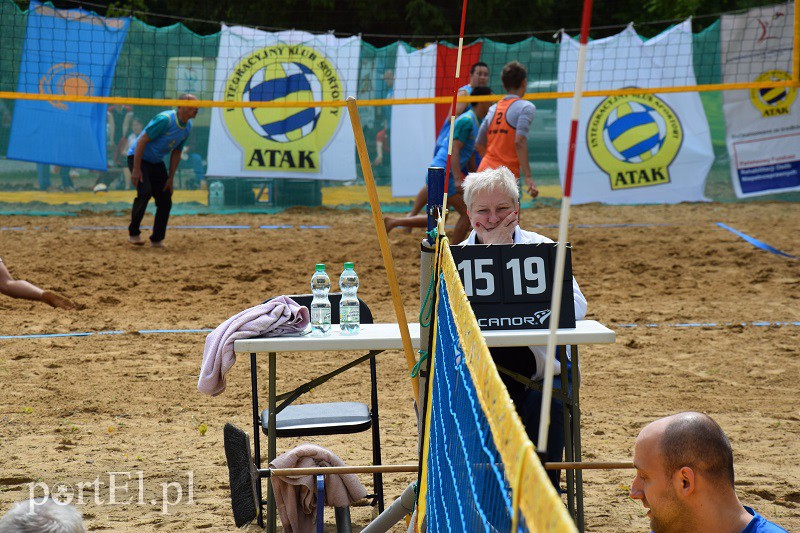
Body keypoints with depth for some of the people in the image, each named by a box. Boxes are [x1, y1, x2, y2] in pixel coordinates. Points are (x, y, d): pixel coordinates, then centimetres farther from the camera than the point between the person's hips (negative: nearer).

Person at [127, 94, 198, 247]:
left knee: (165, 201, 0)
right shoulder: (165, 119, -26)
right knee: (145, 192, -25)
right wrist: (136, 170, -26)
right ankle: (133, 233, -10)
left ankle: (157, 239, 12)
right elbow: (142, 141, -24)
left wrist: (170, 178, 7)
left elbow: (176, 153, 9)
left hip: (157, 162, 8)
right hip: (138, 158, -7)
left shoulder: (188, 127, -1)